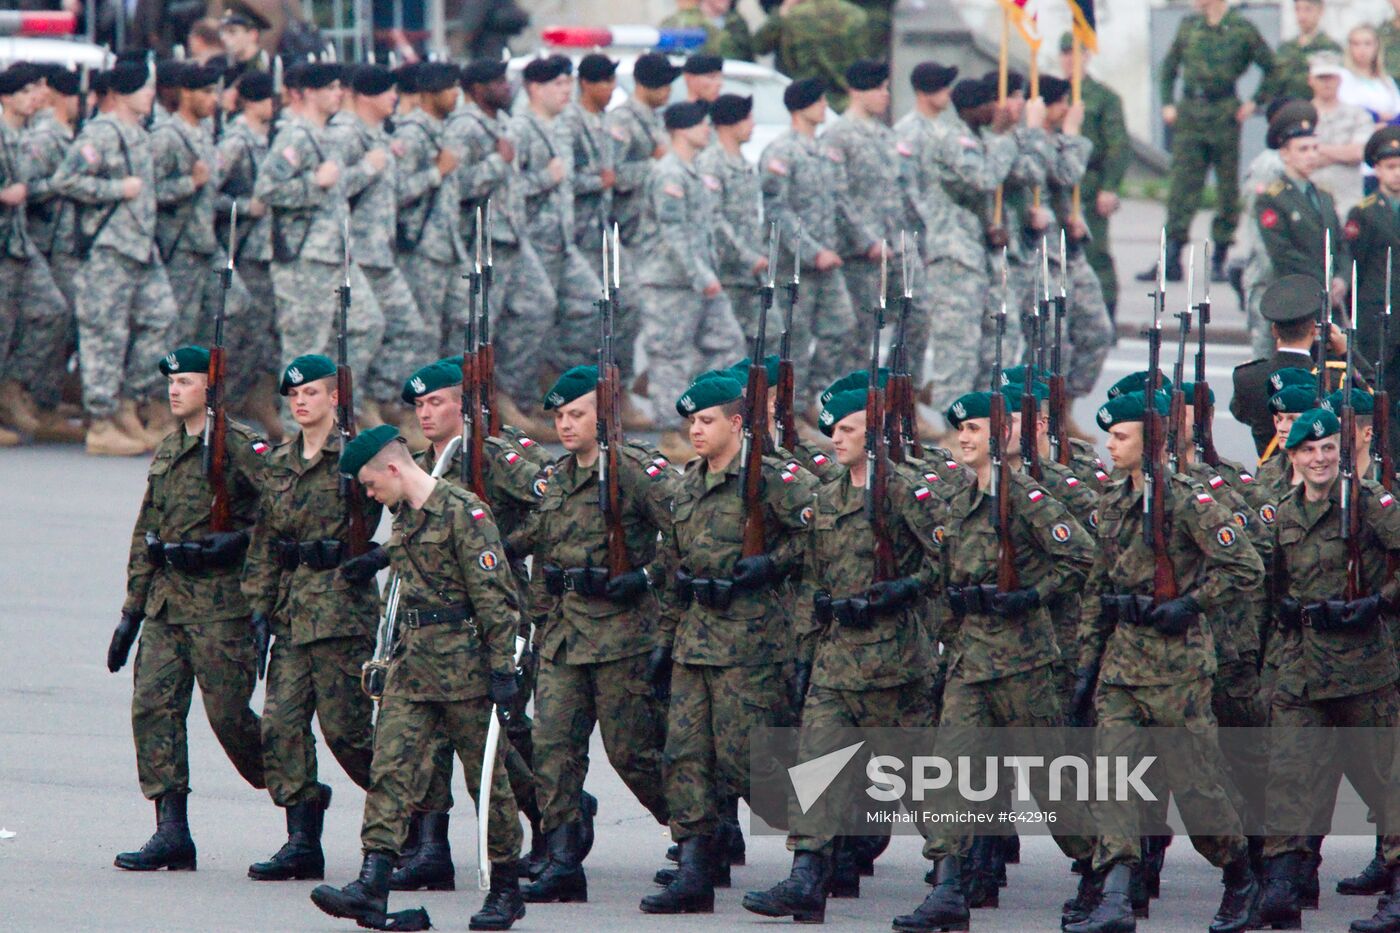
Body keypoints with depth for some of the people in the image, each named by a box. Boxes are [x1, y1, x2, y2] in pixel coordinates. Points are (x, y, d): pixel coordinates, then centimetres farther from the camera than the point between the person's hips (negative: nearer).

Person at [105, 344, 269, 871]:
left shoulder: (241, 446, -7)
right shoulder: (167, 452, 17)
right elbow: (145, 535, 20)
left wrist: (237, 542, -20)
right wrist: (131, 612, 18)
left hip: (220, 604, -7)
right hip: (166, 602, 7)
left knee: (229, 715, -5)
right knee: (153, 705, -4)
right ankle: (171, 832, -3)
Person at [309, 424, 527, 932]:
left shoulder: (463, 512, -14)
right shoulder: (405, 516, 12)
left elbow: (495, 596, -15)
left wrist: (502, 670, -17)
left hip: (463, 661, -8)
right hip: (412, 659, 8)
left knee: (485, 776, 3)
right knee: (390, 766, -5)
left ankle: (506, 890, 14)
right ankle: (372, 886, -12)